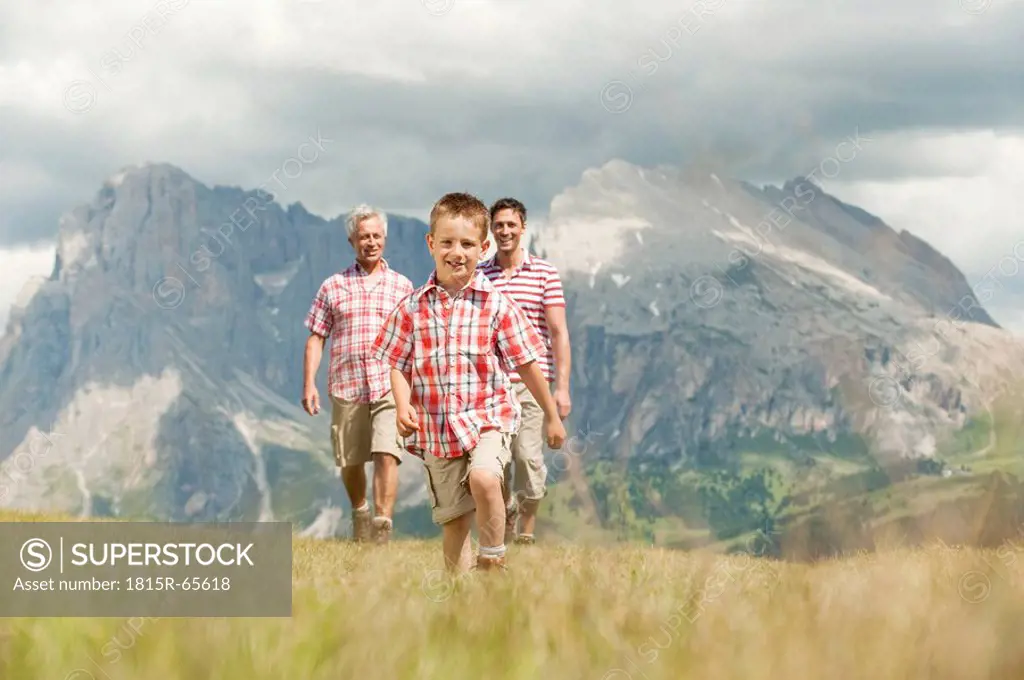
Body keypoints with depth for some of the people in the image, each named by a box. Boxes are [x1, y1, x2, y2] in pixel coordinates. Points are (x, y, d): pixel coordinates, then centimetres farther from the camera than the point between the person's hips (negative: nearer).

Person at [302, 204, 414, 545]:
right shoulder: (333, 287, 9)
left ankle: (382, 531, -16)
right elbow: (316, 338, 7)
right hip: (346, 387, 1)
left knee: (387, 456, -16)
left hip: (390, 387, -1)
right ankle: (360, 513, 37)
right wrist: (309, 384, -2)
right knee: (350, 463, 10)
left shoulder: (402, 286, 10)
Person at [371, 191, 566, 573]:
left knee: (484, 477, -31)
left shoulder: (496, 306, -4)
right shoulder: (412, 308, 1)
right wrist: (403, 405, -12)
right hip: (436, 429, 3)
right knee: (452, 520, 8)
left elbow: (527, 364, 3)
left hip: (488, 417, -3)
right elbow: (399, 366, 7)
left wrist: (552, 416, 8)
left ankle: (493, 560, -11)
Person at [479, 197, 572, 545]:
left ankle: (527, 532, 3)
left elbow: (558, 332, 2)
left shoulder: (545, 273, 4)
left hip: (530, 383, -2)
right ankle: (505, 527, 16)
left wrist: (562, 387, -4)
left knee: (528, 456, -12)